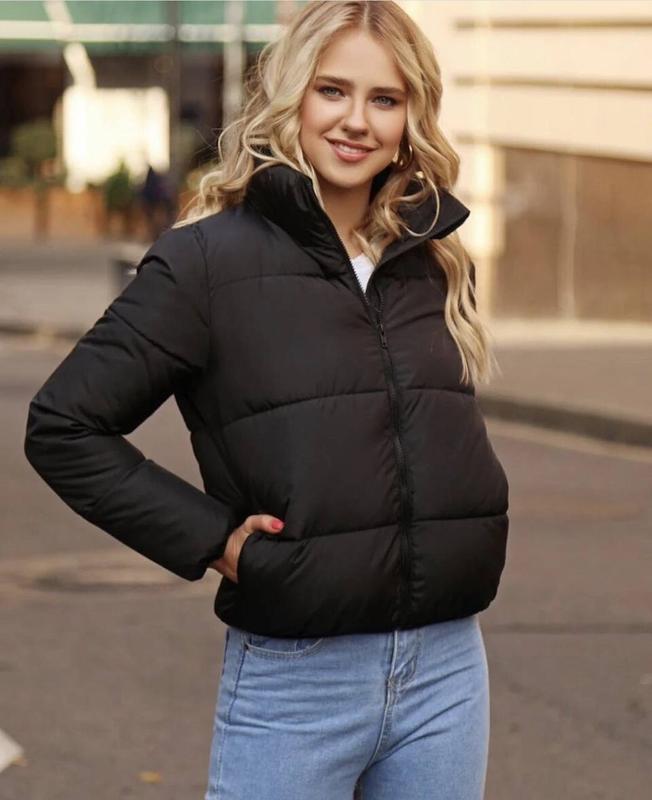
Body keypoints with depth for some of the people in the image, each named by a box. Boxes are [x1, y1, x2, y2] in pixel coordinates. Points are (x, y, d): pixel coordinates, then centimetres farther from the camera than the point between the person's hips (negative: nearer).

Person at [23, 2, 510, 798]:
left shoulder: (437, 265, 10)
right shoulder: (208, 260, -5)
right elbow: (62, 426, -5)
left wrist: (467, 529, 10)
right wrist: (209, 538, -8)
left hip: (448, 670, 5)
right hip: (294, 679, -5)